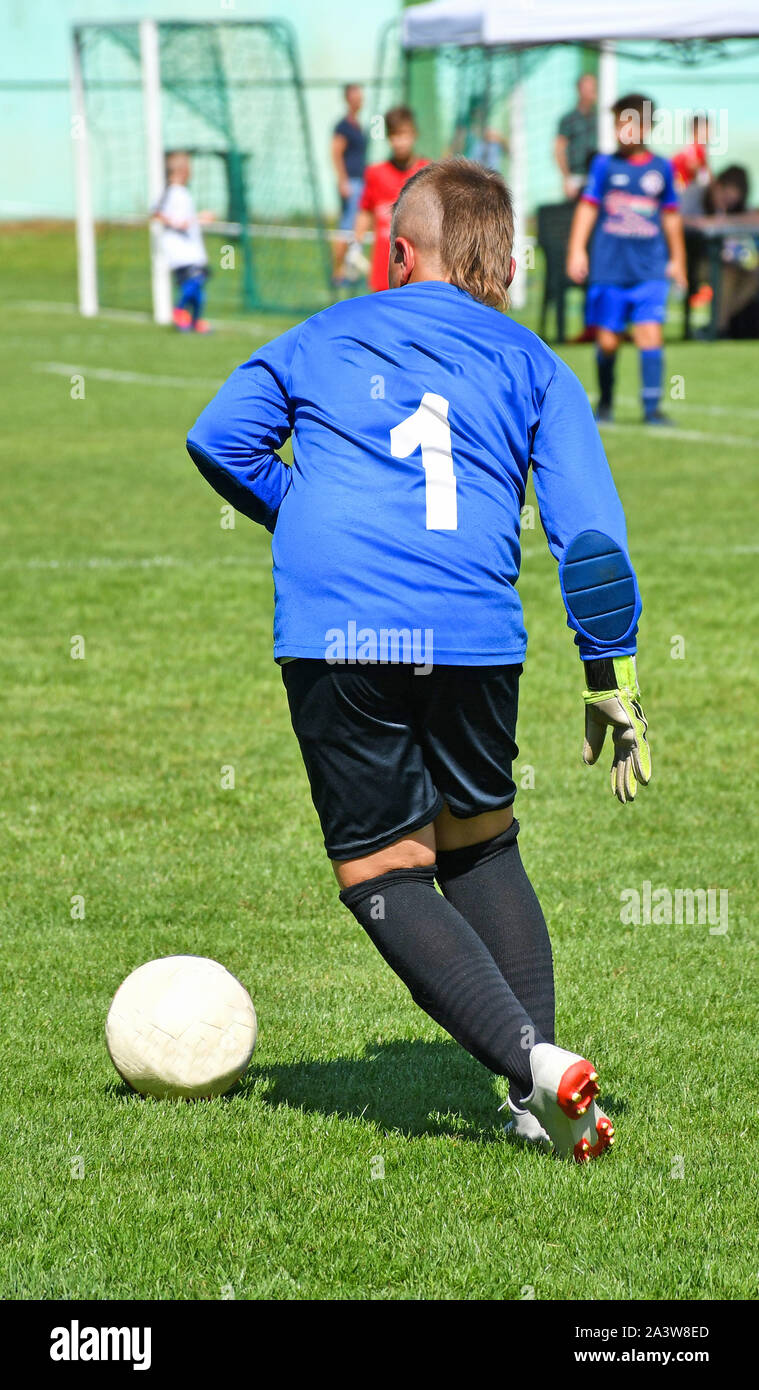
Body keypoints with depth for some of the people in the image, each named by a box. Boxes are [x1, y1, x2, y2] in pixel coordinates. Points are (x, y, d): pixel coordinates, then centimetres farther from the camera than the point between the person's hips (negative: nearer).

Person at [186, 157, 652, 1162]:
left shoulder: (319, 340, 17)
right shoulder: (532, 365, 16)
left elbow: (218, 439, 9)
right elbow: (589, 527, 6)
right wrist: (613, 680, 9)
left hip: (334, 634, -2)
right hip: (477, 640, 2)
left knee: (384, 875, 4)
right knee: (481, 849, 21)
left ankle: (533, 1064, -16)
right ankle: (542, 1108, 10)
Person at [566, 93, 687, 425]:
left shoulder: (661, 168, 7)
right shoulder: (604, 165, 4)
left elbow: (670, 216, 16)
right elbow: (587, 207, 5)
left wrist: (677, 259, 20)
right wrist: (577, 250, -4)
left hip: (650, 269, 0)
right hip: (609, 268, 0)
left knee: (649, 332, -13)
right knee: (607, 340, 1)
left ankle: (651, 406, -9)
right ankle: (605, 402, 20)